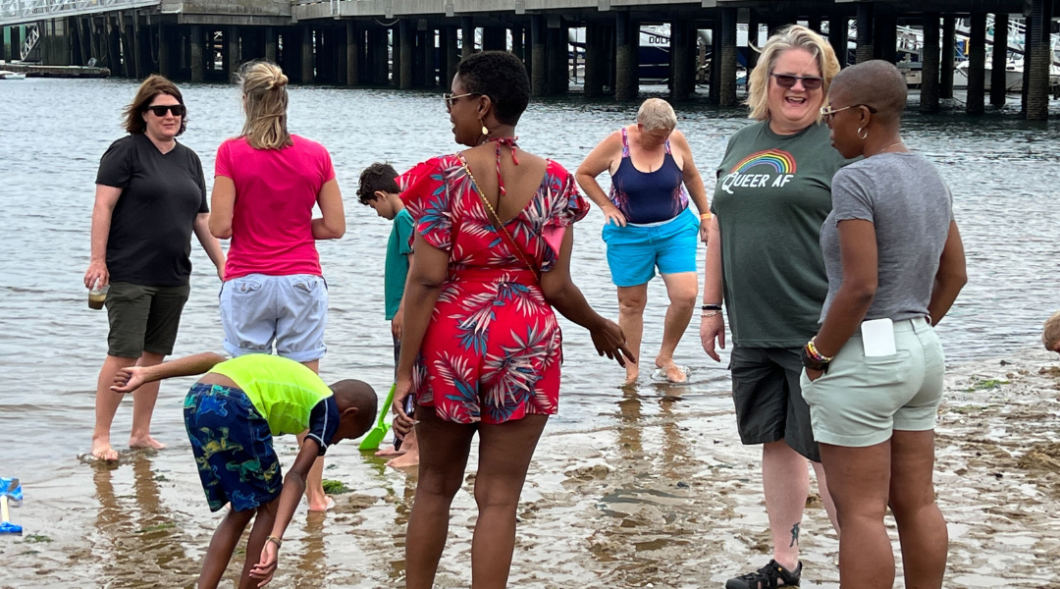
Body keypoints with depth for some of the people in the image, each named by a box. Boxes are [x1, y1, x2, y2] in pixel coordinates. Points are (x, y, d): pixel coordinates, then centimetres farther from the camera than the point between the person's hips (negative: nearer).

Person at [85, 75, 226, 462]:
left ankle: (140, 433, 19)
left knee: (155, 355, 9)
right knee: (124, 354, -8)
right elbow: (103, 205, -9)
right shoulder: (126, 151, -4)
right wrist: (98, 260, -17)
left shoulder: (189, 160, 15)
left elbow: (202, 219, 19)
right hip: (130, 274, -6)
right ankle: (100, 436, 0)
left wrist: (222, 264, 14)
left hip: (173, 277, 6)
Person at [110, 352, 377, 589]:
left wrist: (146, 374, 16)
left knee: (243, 510, 20)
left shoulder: (292, 376, 33)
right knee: (270, 506, 13)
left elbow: (212, 359, 22)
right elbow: (296, 477, -3)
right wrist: (275, 541, -11)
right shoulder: (328, 411, 13)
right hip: (234, 408, -7)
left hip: (195, 401, 8)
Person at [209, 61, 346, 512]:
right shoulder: (315, 155, -1)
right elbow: (335, 226, 2)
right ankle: (314, 492, 12)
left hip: (247, 284, -1)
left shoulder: (232, 153, -7)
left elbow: (220, 226, -9)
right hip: (302, 281, 2)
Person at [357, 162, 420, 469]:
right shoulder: (407, 217, 15)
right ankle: (405, 442, 25)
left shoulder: (405, 218, -14)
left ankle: (416, 448, -3)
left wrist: (401, 311, -20)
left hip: (409, 315, -10)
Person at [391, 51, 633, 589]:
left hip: (450, 341, 0)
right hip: (524, 346, 1)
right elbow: (556, 287, -4)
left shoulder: (444, 177, -9)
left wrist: (405, 372, -9)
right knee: (498, 497, 5)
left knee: (435, 485, 16)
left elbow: (425, 281, -12)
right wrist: (599, 327, 16)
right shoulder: (553, 182, -3)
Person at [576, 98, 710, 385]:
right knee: (631, 304, 4)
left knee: (686, 294, -11)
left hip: (675, 229, 1)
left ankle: (665, 357, 9)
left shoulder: (676, 141, -6)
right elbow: (583, 174, -1)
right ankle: (631, 371, 17)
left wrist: (705, 215, 12)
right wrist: (606, 206, -9)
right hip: (629, 235, -1)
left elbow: (691, 176, 10)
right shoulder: (617, 144, -12)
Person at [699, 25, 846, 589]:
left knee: (825, 450, -4)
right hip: (752, 331, 6)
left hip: (814, 332, -6)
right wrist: (711, 305, 16)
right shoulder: (742, 143, 13)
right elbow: (720, 226, 19)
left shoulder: (837, 148, -5)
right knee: (775, 441, 14)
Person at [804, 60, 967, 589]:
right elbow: (954, 275, 15)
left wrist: (818, 357, -11)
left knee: (861, 513, -2)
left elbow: (860, 287, -21)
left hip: (861, 356, -8)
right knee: (916, 504, 14)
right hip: (921, 351, 9)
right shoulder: (930, 178, 10)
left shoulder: (857, 180, -17)